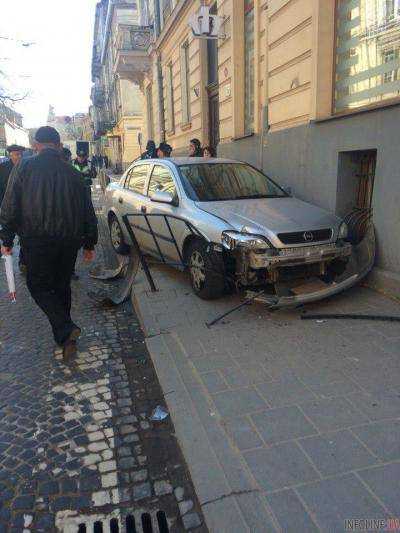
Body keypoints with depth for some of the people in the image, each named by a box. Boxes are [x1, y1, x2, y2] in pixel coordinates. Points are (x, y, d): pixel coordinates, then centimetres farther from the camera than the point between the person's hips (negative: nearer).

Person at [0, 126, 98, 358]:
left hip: (37, 240, -3)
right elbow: (89, 212, 10)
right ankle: (65, 335, 23)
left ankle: (65, 330, -9)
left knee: (39, 286, 8)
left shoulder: (24, 169, -1)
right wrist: (90, 244, 17)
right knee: (62, 285, 17)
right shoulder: (73, 173, 7)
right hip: (69, 240, 4)